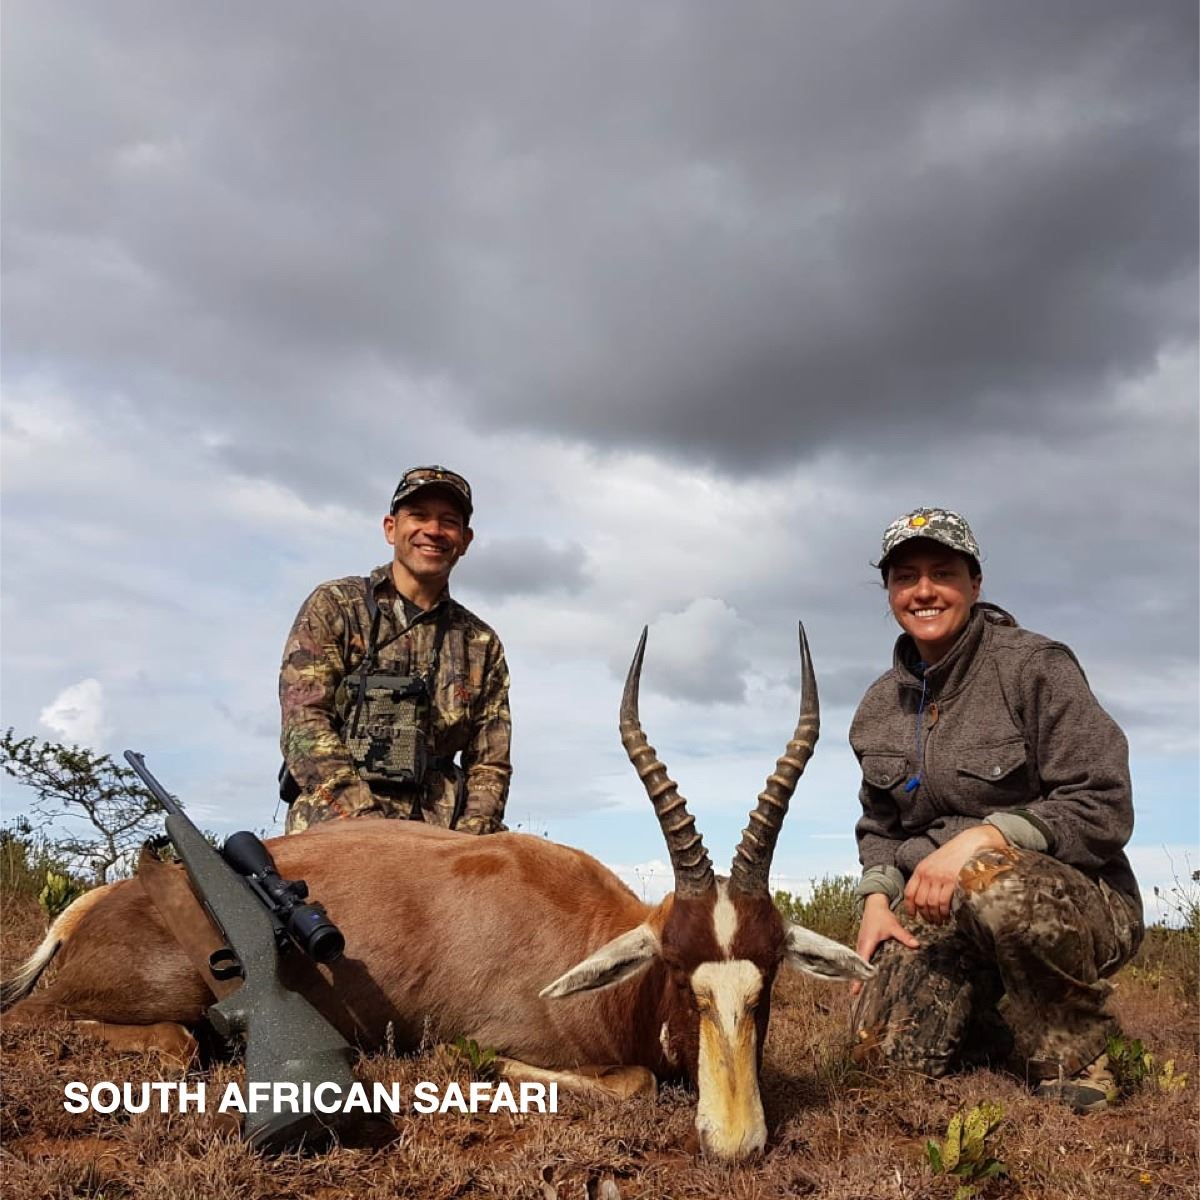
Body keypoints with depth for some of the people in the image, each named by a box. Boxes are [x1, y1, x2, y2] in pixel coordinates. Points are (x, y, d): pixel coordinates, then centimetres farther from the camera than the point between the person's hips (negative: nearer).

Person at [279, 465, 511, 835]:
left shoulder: (483, 645, 15)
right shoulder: (333, 606, 6)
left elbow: (489, 765, 13)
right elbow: (304, 726, -5)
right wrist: (367, 828, -16)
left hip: (438, 837, 4)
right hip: (334, 832, -4)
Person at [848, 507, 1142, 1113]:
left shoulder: (1034, 667, -11)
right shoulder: (880, 705, 7)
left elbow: (1103, 808, -16)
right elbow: (879, 827, 17)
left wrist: (982, 838, -28)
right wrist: (877, 898, -2)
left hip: (1075, 905, -5)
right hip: (943, 913, 5)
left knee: (993, 879, -39)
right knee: (883, 1046, -14)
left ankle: (1073, 1060, -11)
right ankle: (1006, 1026, 17)